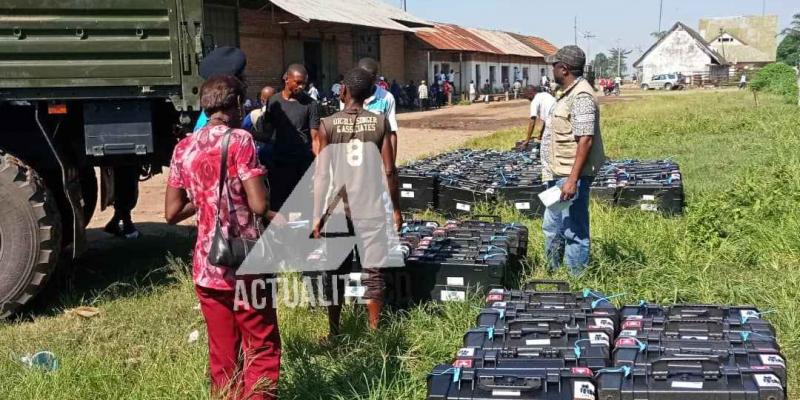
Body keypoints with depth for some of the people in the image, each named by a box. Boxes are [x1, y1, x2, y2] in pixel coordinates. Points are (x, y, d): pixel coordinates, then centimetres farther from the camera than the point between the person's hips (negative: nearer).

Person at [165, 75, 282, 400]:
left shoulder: (183, 148, 8)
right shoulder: (239, 140, -8)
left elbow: (172, 213, 10)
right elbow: (259, 205, -16)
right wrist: (275, 216, 5)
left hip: (206, 267, 5)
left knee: (222, 355, 14)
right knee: (262, 350, 5)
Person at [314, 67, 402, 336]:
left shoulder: (328, 125, -4)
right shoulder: (380, 123, -3)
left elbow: (322, 175, -7)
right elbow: (390, 171, -3)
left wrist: (317, 216, -2)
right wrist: (396, 209, 7)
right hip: (371, 210, 0)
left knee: (335, 274, 12)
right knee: (373, 274, 7)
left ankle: (334, 334, 18)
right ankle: (374, 333, 10)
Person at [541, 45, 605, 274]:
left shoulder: (581, 97, -18)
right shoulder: (568, 93, 15)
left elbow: (585, 140, -24)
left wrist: (572, 180, -28)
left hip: (571, 176, -11)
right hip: (559, 174, 11)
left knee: (574, 232, -3)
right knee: (552, 228, 21)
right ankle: (551, 273, 34)